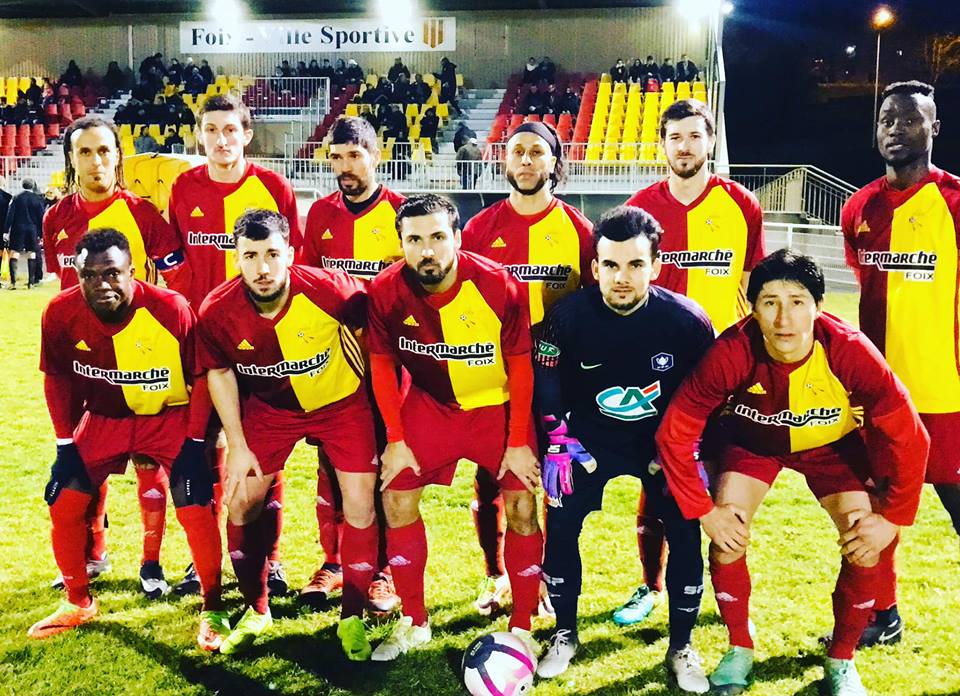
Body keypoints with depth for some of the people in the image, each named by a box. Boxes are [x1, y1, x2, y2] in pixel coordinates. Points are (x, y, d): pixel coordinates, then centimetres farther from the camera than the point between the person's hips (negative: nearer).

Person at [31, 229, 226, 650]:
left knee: (195, 508, -15)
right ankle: (78, 603, 22)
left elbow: (202, 376, -13)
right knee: (63, 504, -1)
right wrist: (65, 441, -2)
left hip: (171, 416, -3)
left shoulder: (171, 310, -27)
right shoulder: (61, 314, -18)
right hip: (103, 418, 4)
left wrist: (195, 441, -13)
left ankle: (212, 611, 4)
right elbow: (57, 376, 0)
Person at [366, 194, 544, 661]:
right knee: (397, 497, -2)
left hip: (499, 404, -2)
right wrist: (395, 440, -5)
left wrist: (517, 442, -11)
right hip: (429, 403, 2)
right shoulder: (386, 292, -19)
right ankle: (413, 622, 17)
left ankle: (522, 627, 11)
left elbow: (520, 365, -13)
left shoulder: (498, 286, -25)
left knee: (522, 508, -7)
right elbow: (382, 366, -4)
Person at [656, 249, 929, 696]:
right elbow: (675, 433, -25)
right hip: (753, 438, 0)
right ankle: (740, 650, 11)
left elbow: (907, 437, -24)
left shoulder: (851, 352, -36)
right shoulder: (731, 354, -35)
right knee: (727, 536, -15)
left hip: (833, 442, 0)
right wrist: (704, 512, -23)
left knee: (868, 548, -13)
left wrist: (892, 518, -21)